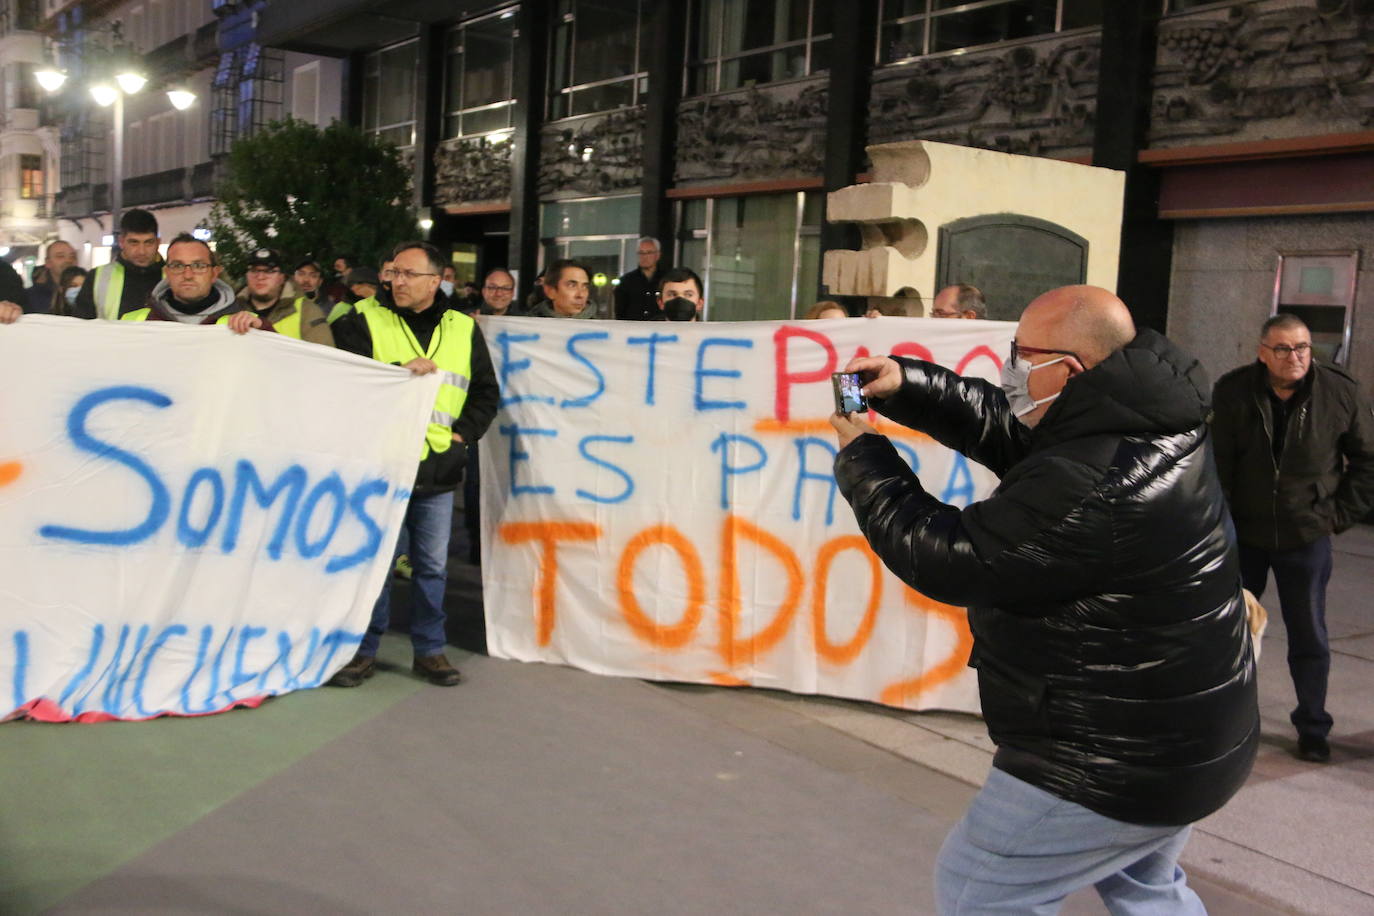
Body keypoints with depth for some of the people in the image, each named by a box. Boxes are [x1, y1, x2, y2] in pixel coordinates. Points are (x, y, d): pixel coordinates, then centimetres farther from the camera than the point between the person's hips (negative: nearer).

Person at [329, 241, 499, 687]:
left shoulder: (464, 329, 9)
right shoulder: (365, 320, 0)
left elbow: (486, 392, 15)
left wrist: (463, 433, 2)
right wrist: (402, 371, -21)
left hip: (438, 471, 3)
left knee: (433, 566, 10)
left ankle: (429, 650, 22)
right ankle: (364, 651, 16)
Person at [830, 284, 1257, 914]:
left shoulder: (1086, 487, -31)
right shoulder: (1149, 428, 1)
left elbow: (947, 558, -22)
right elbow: (1008, 430, 10)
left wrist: (861, 460, -9)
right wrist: (903, 385, -2)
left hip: (1115, 764, -10)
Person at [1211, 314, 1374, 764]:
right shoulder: (1232, 391, -10)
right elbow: (1217, 461, -5)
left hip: (1306, 537, 0)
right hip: (1243, 532, 1)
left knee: (1309, 638, 7)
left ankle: (1312, 727, 21)